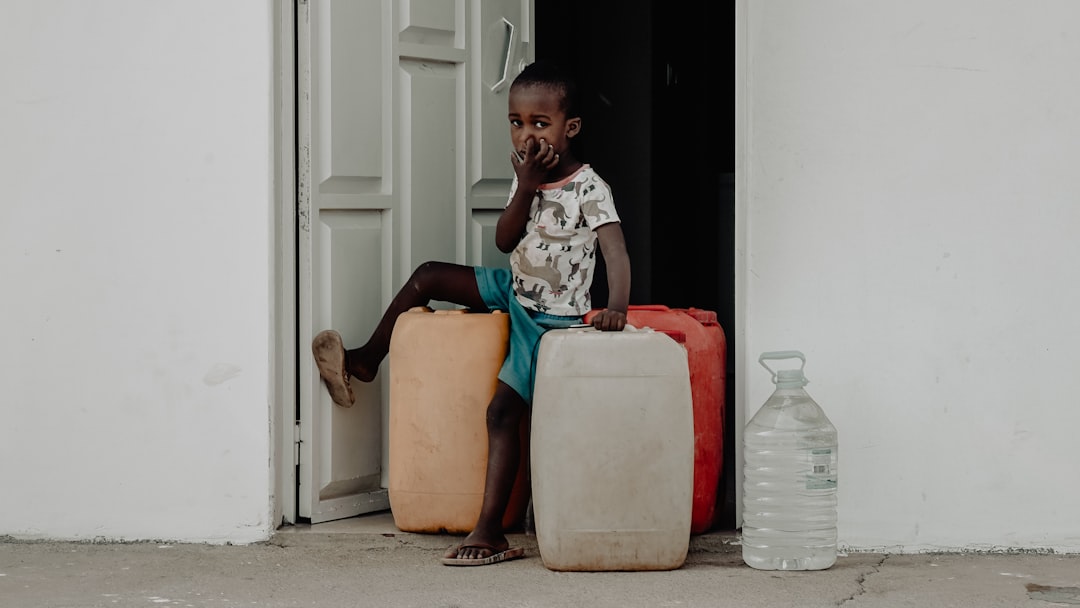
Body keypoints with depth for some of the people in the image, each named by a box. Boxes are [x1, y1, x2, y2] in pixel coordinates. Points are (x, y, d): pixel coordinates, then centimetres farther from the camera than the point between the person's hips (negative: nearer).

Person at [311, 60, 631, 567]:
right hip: (515, 291, 7)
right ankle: (366, 360, 21)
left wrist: (615, 309, -42)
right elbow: (504, 241, -3)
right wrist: (525, 186, -17)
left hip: (551, 317, -7)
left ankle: (489, 532, -18)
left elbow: (616, 251, -26)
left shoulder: (588, 187, -17)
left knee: (502, 409, -18)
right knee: (427, 277, 0)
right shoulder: (525, 172, 4)